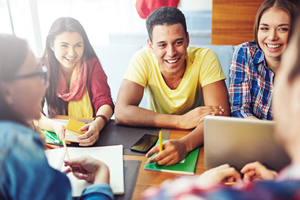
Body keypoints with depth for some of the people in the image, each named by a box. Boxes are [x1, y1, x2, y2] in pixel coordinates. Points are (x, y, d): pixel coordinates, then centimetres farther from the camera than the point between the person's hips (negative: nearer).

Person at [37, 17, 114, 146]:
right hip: (57, 136, -1)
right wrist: (54, 126, -36)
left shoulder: (92, 64, -5)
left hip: (90, 135, 1)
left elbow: (104, 102, -13)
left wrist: (98, 124, -36)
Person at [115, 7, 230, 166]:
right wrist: (182, 120, -30)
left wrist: (184, 144, -45)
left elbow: (220, 116, -26)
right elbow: (122, 112, -23)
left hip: (197, 142, -1)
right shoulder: (143, 59, -16)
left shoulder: (205, 58, -18)